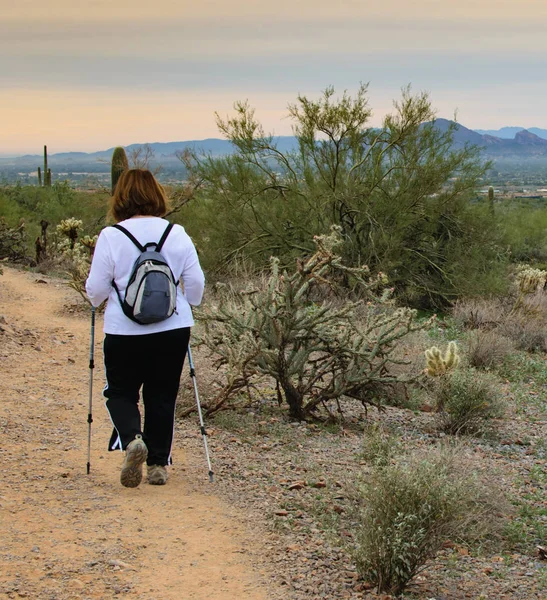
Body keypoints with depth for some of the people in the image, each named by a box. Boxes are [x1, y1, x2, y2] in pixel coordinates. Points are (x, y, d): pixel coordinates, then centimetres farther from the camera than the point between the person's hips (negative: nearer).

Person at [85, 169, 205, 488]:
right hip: (173, 330, 2)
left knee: (121, 392, 14)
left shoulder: (110, 237, -10)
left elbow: (96, 289, -6)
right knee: (162, 396, 14)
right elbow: (196, 283, 1)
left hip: (124, 331, -2)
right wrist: (188, 305, 22)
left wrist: (98, 300, 16)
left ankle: (132, 439, -13)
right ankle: (159, 464, 16)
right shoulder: (178, 235, -2)